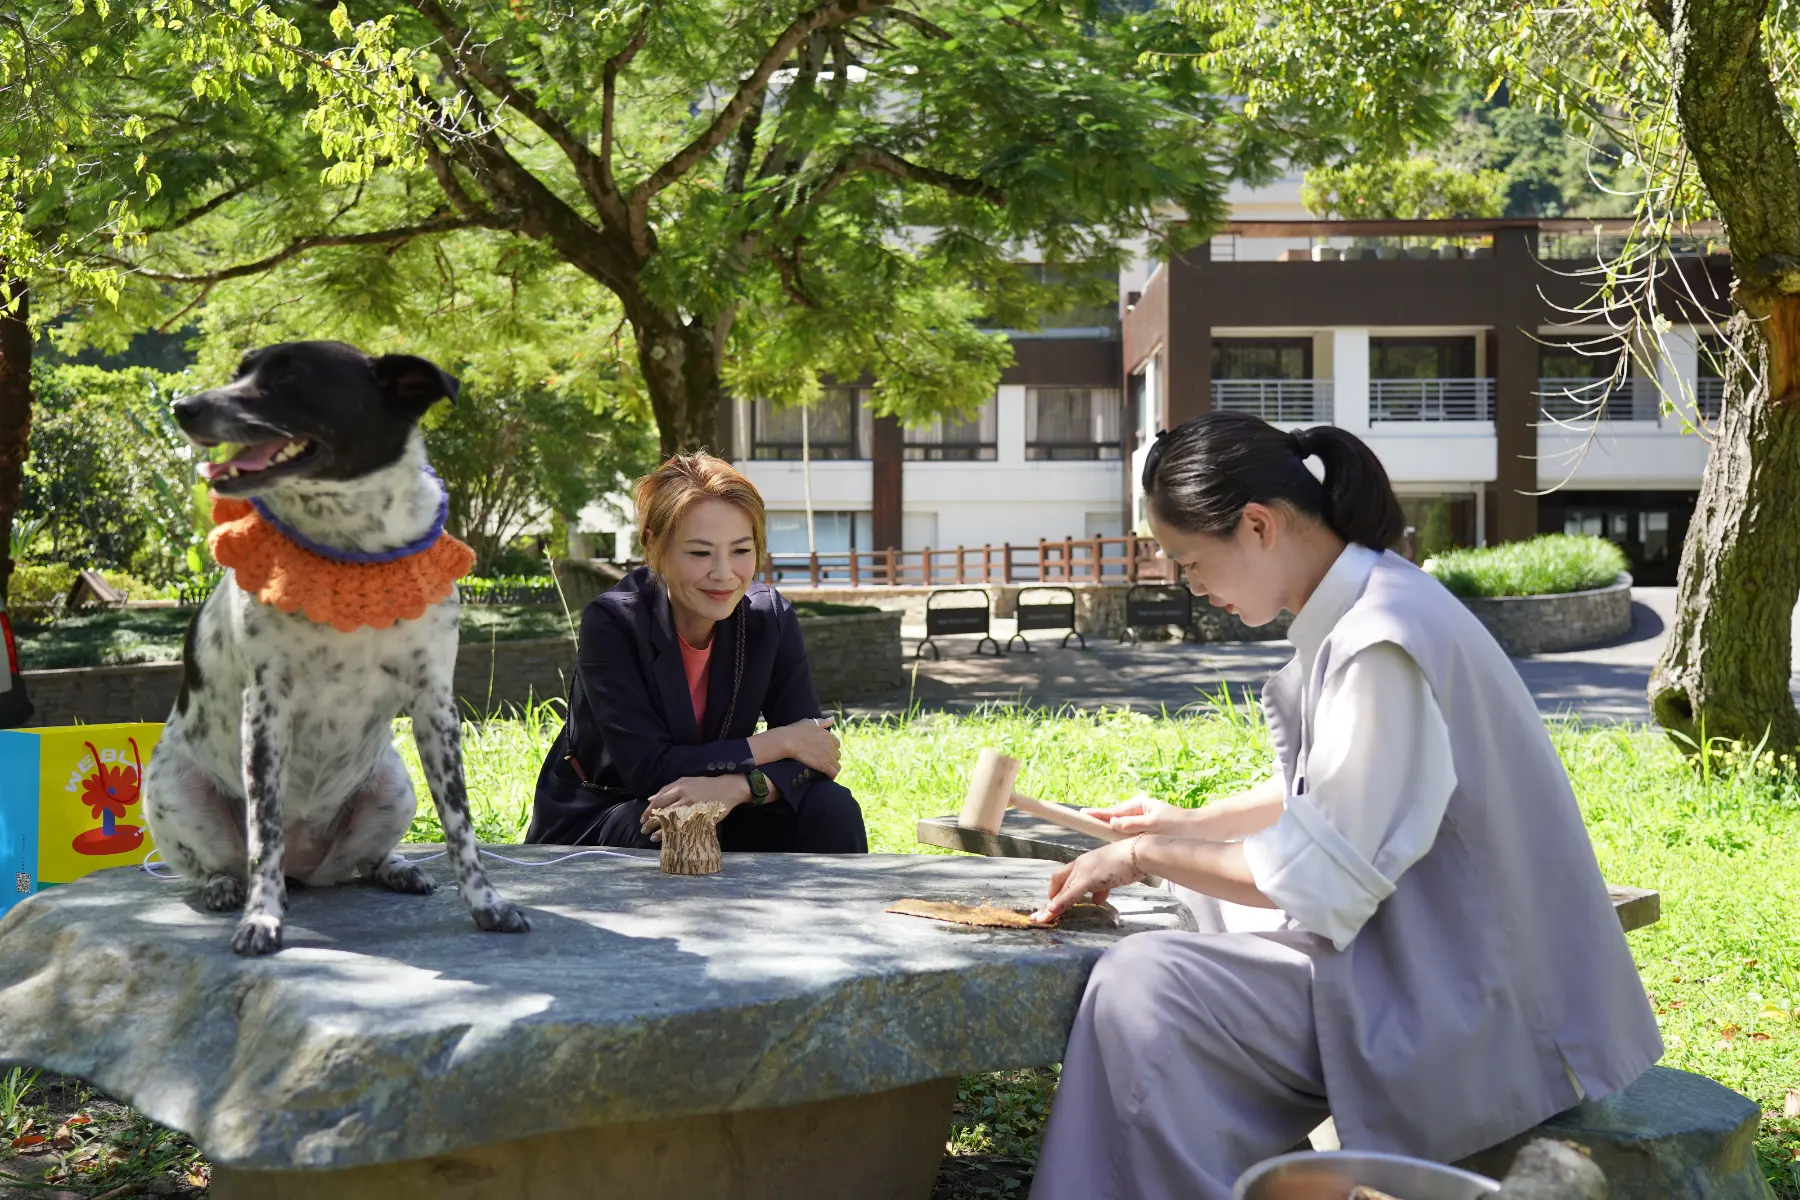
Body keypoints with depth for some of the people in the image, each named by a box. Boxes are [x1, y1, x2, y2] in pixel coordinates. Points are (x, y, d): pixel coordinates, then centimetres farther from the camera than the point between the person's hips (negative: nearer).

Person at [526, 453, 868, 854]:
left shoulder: (770, 618, -8)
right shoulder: (611, 622, -20)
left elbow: (813, 753, -12)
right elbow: (648, 770, -27)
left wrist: (734, 787, -34)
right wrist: (778, 744, -23)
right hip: (591, 831, -4)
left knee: (831, 808, -18)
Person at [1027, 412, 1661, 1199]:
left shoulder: (1380, 645, -23)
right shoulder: (1358, 609, 8)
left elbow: (1321, 880, -22)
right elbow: (1333, 790, 24)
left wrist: (1147, 857, -11)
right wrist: (1189, 824, 20)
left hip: (1468, 1004, -11)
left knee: (1142, 991, -22)